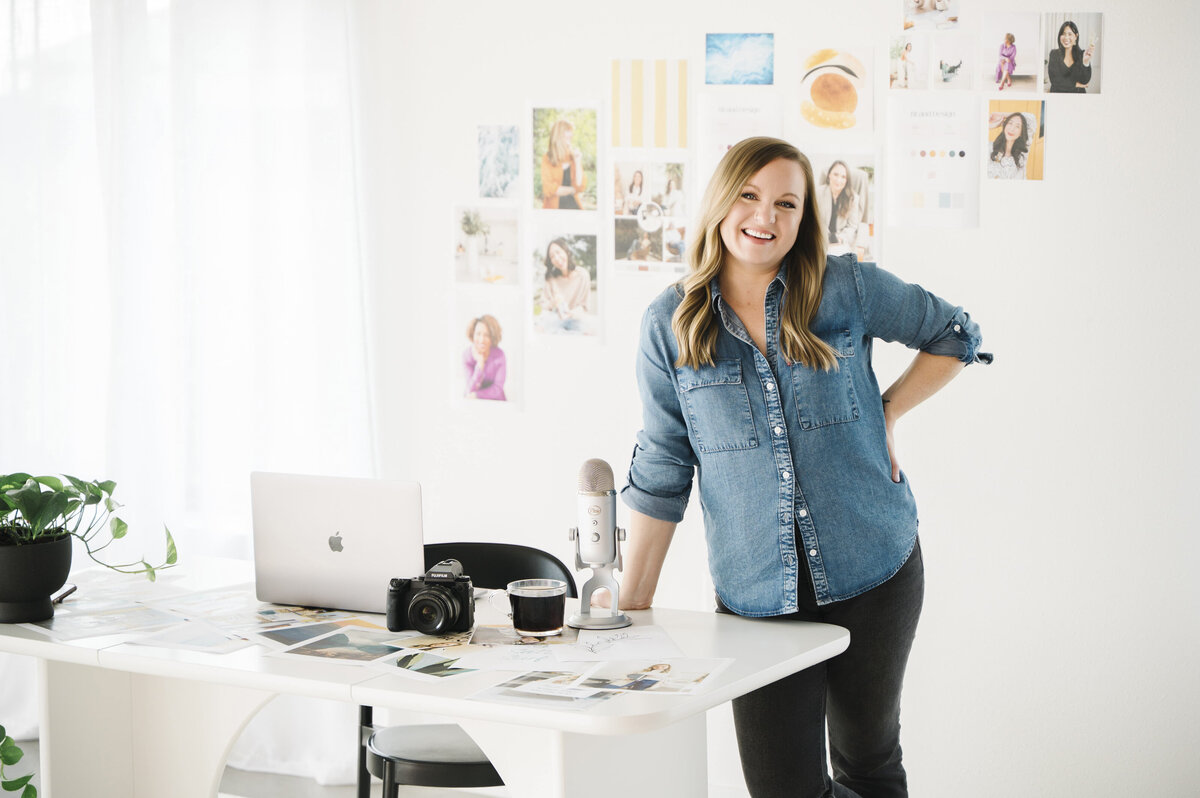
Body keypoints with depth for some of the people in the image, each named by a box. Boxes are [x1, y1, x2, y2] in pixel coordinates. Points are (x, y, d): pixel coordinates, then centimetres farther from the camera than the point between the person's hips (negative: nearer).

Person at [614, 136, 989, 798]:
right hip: (755, 590, 0)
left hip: (873, 571, 0)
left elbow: (955, 338, 13)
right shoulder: (670, 324, -1)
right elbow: (661, 470, 3)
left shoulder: (848, 289, -3)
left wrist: (888, 413, 0)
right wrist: (632, 603, 2)